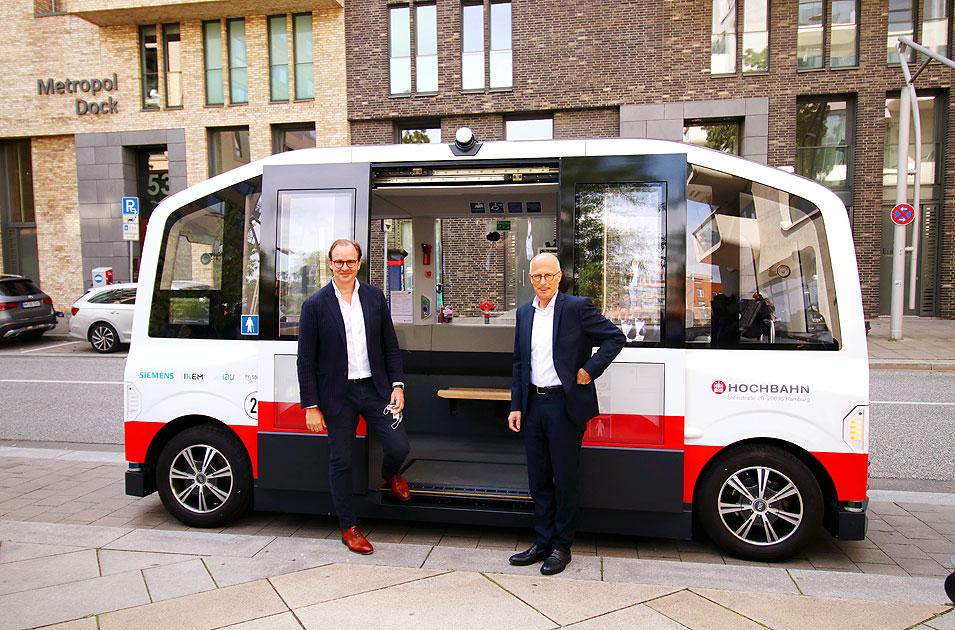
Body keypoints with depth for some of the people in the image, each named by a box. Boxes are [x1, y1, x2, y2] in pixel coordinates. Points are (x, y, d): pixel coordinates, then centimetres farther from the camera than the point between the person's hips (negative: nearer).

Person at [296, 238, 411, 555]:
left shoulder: (375, 296, 4)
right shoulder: (315, 304, -5)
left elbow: (390, 345, 8)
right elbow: (306, 360, -4)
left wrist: (397, 384, -1)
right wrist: (311, 406, -6)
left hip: (375, 388, 2)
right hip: (338, 394, -2)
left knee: (399, 446, -4)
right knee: (340, 462, 7)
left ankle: (389, 472, 35)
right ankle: (349, 528, 25)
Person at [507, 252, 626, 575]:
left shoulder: (577, 307, -6)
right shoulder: (524, 313, 11)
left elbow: (616, 337, -5)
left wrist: (589, 370, -12)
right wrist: (516, 406, 10)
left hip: (565, 405, -5)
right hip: (534, 404, 6)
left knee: (564, 479, 5)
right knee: (538, 479, 13)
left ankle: (562, 547, 20)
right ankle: (543, 542, 28)